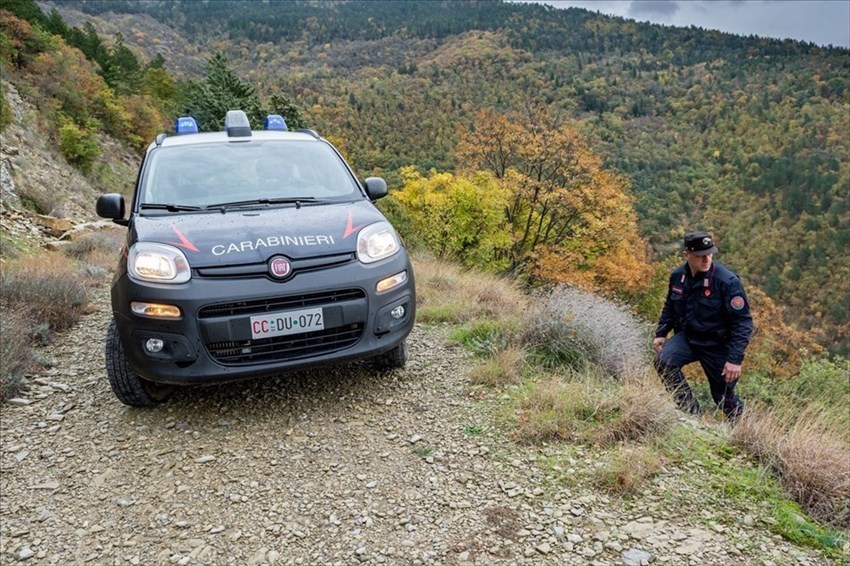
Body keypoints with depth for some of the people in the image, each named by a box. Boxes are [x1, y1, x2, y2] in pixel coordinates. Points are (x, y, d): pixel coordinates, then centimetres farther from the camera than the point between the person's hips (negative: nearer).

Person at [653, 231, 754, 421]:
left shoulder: (727, 281, -20)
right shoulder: (677, 275, -5)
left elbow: (743, 322, -19)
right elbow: (670, 307, 13)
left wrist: (735, 359, -24)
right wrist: (661, 333, 3)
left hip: (717, 345, -3)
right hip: (687, 337, 4)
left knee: (723, 396, 7)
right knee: (663, 361, -24)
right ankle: (691, 412, -7)